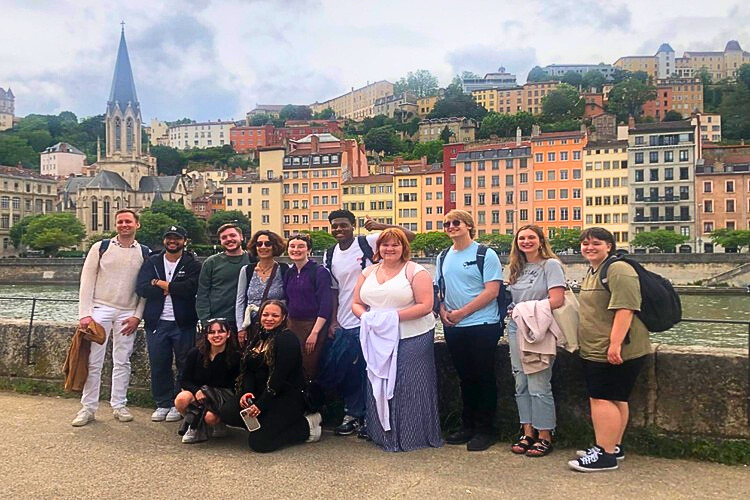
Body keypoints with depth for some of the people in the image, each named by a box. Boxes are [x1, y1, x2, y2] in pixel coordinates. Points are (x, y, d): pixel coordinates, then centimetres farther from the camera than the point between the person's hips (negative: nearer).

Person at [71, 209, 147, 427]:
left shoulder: (145, 253, 4)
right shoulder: (100, 248, 1)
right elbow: (87, 281, -1)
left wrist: (137, 315, -4)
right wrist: (85, 314, -8)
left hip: (128, 314, 1)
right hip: (100, 308, -1)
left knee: (122, 361, 7)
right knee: (93, 361, 1)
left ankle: (119, 406, 17)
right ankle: (88, 408, 11)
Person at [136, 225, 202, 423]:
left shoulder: (192, 264, 1)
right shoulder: (151, 262, 10)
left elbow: (191, 287, -17)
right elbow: (142, 288, -5)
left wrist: (161, 284, -11)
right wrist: (174, 289, -13)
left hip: (183, 323, -2)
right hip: (156, 323, 3)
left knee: (184, 365, 2)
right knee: (158, 365, 8)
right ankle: (162, 404, 21)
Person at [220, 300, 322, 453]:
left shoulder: (287, 339, -11)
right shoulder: (258, 338, 14)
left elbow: (279, 377, -18)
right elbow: (248, 370, 7)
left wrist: (260, 405, -22)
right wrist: (247, 392, -12)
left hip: (288, 397, -7)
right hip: (261, 393, 8)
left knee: (259, 442, -20)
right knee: (227, 412, -14)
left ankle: (307, 426, -2)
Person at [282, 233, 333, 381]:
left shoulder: (320, 272, -8)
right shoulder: (289, 273, 11)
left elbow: (326, 305, -13)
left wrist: (315, 332, -17)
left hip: (313, 325, -6)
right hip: (291, 325, 6)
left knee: (309, 371, -1)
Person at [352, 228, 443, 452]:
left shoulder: (415, 271, -3)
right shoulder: (368, 273, 13)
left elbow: (425, 306, -11)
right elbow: (356, 304, 13)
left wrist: (394, 316, -18)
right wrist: (367, 316, -9)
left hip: (411, 339, -5)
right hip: (377, 339, 5)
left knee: (410, 387, 0)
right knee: (379, 385, 8)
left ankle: (413, 436, 13)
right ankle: (385, 435, 21)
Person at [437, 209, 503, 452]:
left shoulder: (486, 255, -7)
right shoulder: (443, 257, 12)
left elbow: (491, 291, -14)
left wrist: (462, 312, -15)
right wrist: (443, 311, -2)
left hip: (482, 325, -5)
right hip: (453, 328, 6)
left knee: (483, 378, 1)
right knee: (465, 377, 13)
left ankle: (485, 430, 13)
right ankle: (468, 425, 25)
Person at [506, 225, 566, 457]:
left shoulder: (551, 265, -5)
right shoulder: (517, 268, 15)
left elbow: (557, 300, -15)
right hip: (517, 329, 7)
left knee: (538, 385, -5)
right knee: (521, 384, 8)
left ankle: (545, 436, 8)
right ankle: (527, 433, 18)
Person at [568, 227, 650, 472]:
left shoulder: (618, 270, -14)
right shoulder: (591, 273, 18)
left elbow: (625, 309, -23)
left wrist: (615, 343, -28)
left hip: (614, 351, -10)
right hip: (595, 350, 10)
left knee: (602, 398, -8)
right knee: (615, 399, 15)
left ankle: (605, 454, -3)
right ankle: (614, 446, 24)